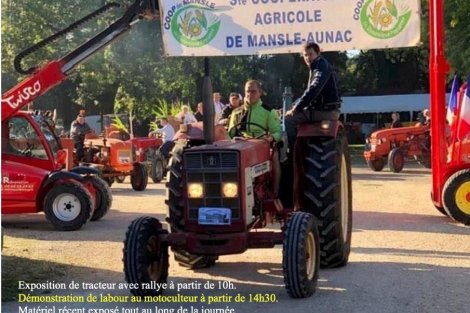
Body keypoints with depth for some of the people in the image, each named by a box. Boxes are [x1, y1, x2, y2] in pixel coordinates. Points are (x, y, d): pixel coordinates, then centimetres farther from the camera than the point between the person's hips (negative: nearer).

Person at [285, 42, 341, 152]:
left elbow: (313, 90, -23)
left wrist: (296, 108, -21)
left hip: (327, 110, -10)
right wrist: (294, 105, 10)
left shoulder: (322, 66, -11)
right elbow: (309, 92, 25)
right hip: (320, 108, 10)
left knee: (289, 118, -17)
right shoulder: (314, 68, 19)